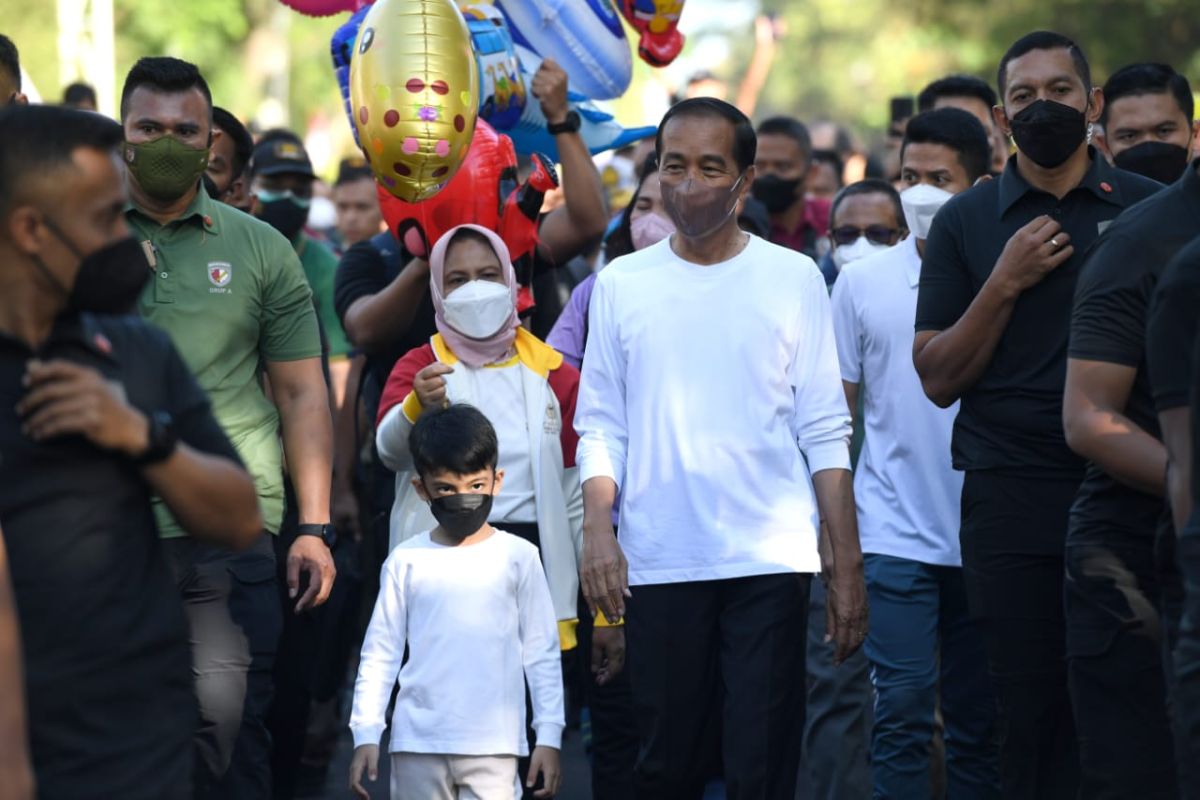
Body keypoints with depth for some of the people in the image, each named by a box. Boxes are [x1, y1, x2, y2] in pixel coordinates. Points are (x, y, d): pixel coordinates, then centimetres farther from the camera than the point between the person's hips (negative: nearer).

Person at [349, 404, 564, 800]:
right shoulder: (407, 560, 3)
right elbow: (380, 652, 8)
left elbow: (541, 652, 5)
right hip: (418, 742, 1)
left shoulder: (518, 557, 1)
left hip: (493, 744, -1)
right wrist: (366, 734, 2)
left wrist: (549, 736, 2)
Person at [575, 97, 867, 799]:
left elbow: (825, 433, 3)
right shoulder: (622, 284, 7)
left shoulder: (794, 279, 4)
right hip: (658, 564, 1)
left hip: (771, 560, -1)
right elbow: (602, 427, 7)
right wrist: (597, 529, -8)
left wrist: (848, 566, -2)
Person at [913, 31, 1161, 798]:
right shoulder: (966, 222, 7)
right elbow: (938, 379, 3)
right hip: (1012, 498, 0)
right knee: (1032, 707, 2)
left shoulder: (1149, 209, 6)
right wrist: (1004, 283, -9)